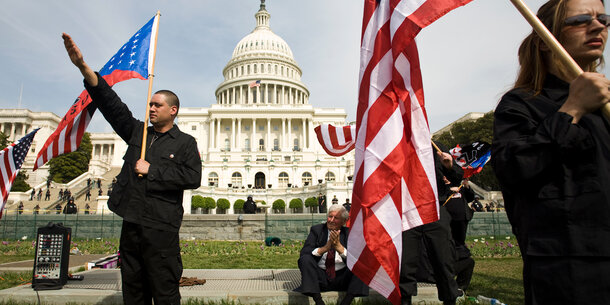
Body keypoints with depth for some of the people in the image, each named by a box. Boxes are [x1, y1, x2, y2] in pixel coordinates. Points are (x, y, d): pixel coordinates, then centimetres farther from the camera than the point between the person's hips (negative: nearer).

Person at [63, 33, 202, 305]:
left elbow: (193, 178, -11)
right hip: (131, 223, 5)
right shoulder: (138, 132, 16)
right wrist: (83, 67, -3)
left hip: (161, 227, -5)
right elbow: (111, 103, 6)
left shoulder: (185, 143, 3)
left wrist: (152, 170, -10)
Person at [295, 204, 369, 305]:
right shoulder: (316, 230, 3)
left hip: (342, 278, 1)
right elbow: (304, 252, -11)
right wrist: (325, 248, -27)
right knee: (305, 259, -25)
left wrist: (339, 246, -26)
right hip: (320, 276, 0)